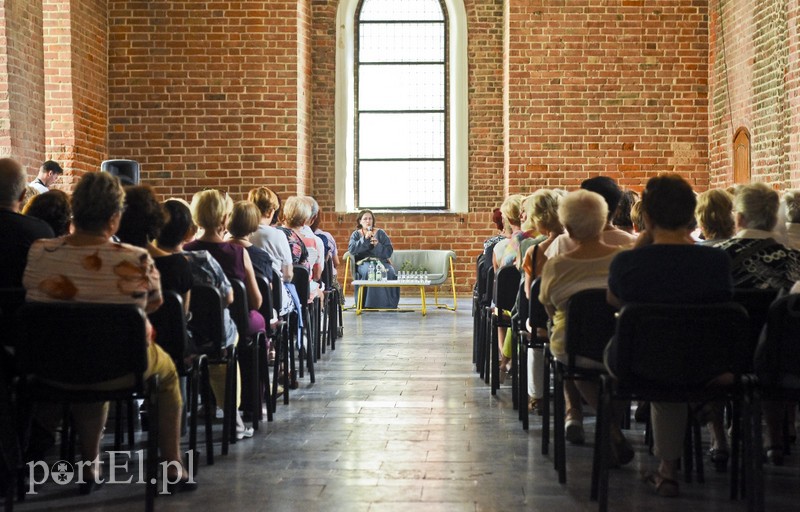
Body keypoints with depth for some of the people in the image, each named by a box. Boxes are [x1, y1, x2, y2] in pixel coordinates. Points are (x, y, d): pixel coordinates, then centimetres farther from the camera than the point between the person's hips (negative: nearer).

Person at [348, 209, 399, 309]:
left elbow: (389, 251, 6)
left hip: (381, 261, 1)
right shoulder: (356, 234, 15)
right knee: (369, 272, -37)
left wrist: (377, 245, -11)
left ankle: (389, 304, -24)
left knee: (390, 273, -31)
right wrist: (365, 239, -11)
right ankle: (371, 304, -33)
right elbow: (351, 250, -4)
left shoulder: (380, 233, 14)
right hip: (363, 262, -1)